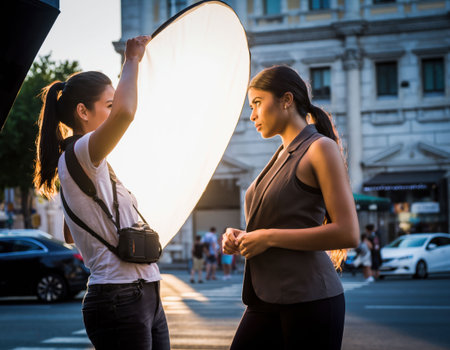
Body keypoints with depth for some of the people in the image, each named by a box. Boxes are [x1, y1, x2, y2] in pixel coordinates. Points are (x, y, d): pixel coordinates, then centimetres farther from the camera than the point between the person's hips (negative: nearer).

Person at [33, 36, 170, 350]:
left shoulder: (89, 168, 19)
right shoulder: (77, 156, -11)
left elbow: (70, 235, 29)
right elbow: (124, 112, -32)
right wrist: (132, 60, -15)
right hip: (118, 298, -10)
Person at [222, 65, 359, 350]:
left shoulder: (321, 148, -5)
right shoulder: (282, 156, 18)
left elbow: (348, 234, -15)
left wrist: (269, 237, -14)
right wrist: (241, 238, 7)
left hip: (309, 300, -7)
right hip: (267, 302, 7)